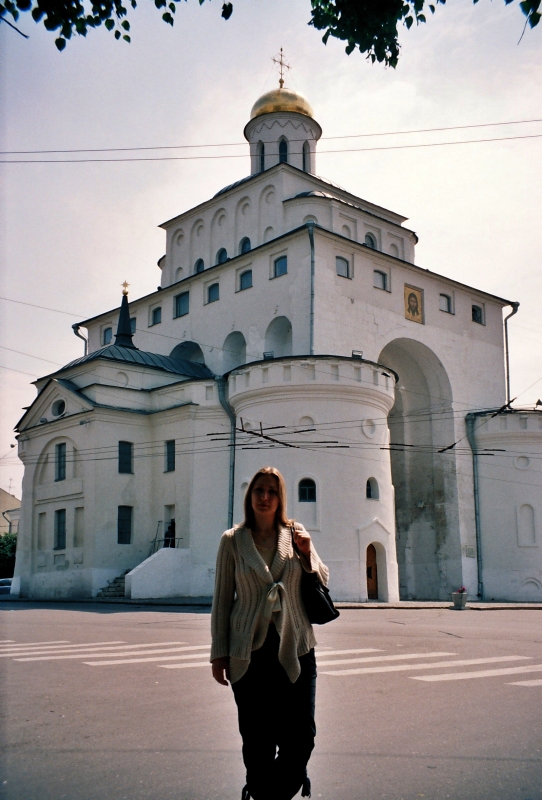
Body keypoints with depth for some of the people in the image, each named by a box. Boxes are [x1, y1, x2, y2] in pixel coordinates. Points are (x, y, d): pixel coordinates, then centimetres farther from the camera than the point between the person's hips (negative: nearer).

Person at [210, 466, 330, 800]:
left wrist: (307, 553, -5)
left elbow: (324, 583, 12)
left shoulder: (297, 535, 7)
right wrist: (219, 653, 3)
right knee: (257, 742, 5)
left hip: (294, 649, 1)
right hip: (250, 653, -1)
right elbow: (222, 598, 4)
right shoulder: (232, 540, 2)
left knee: (300, 737, 2)